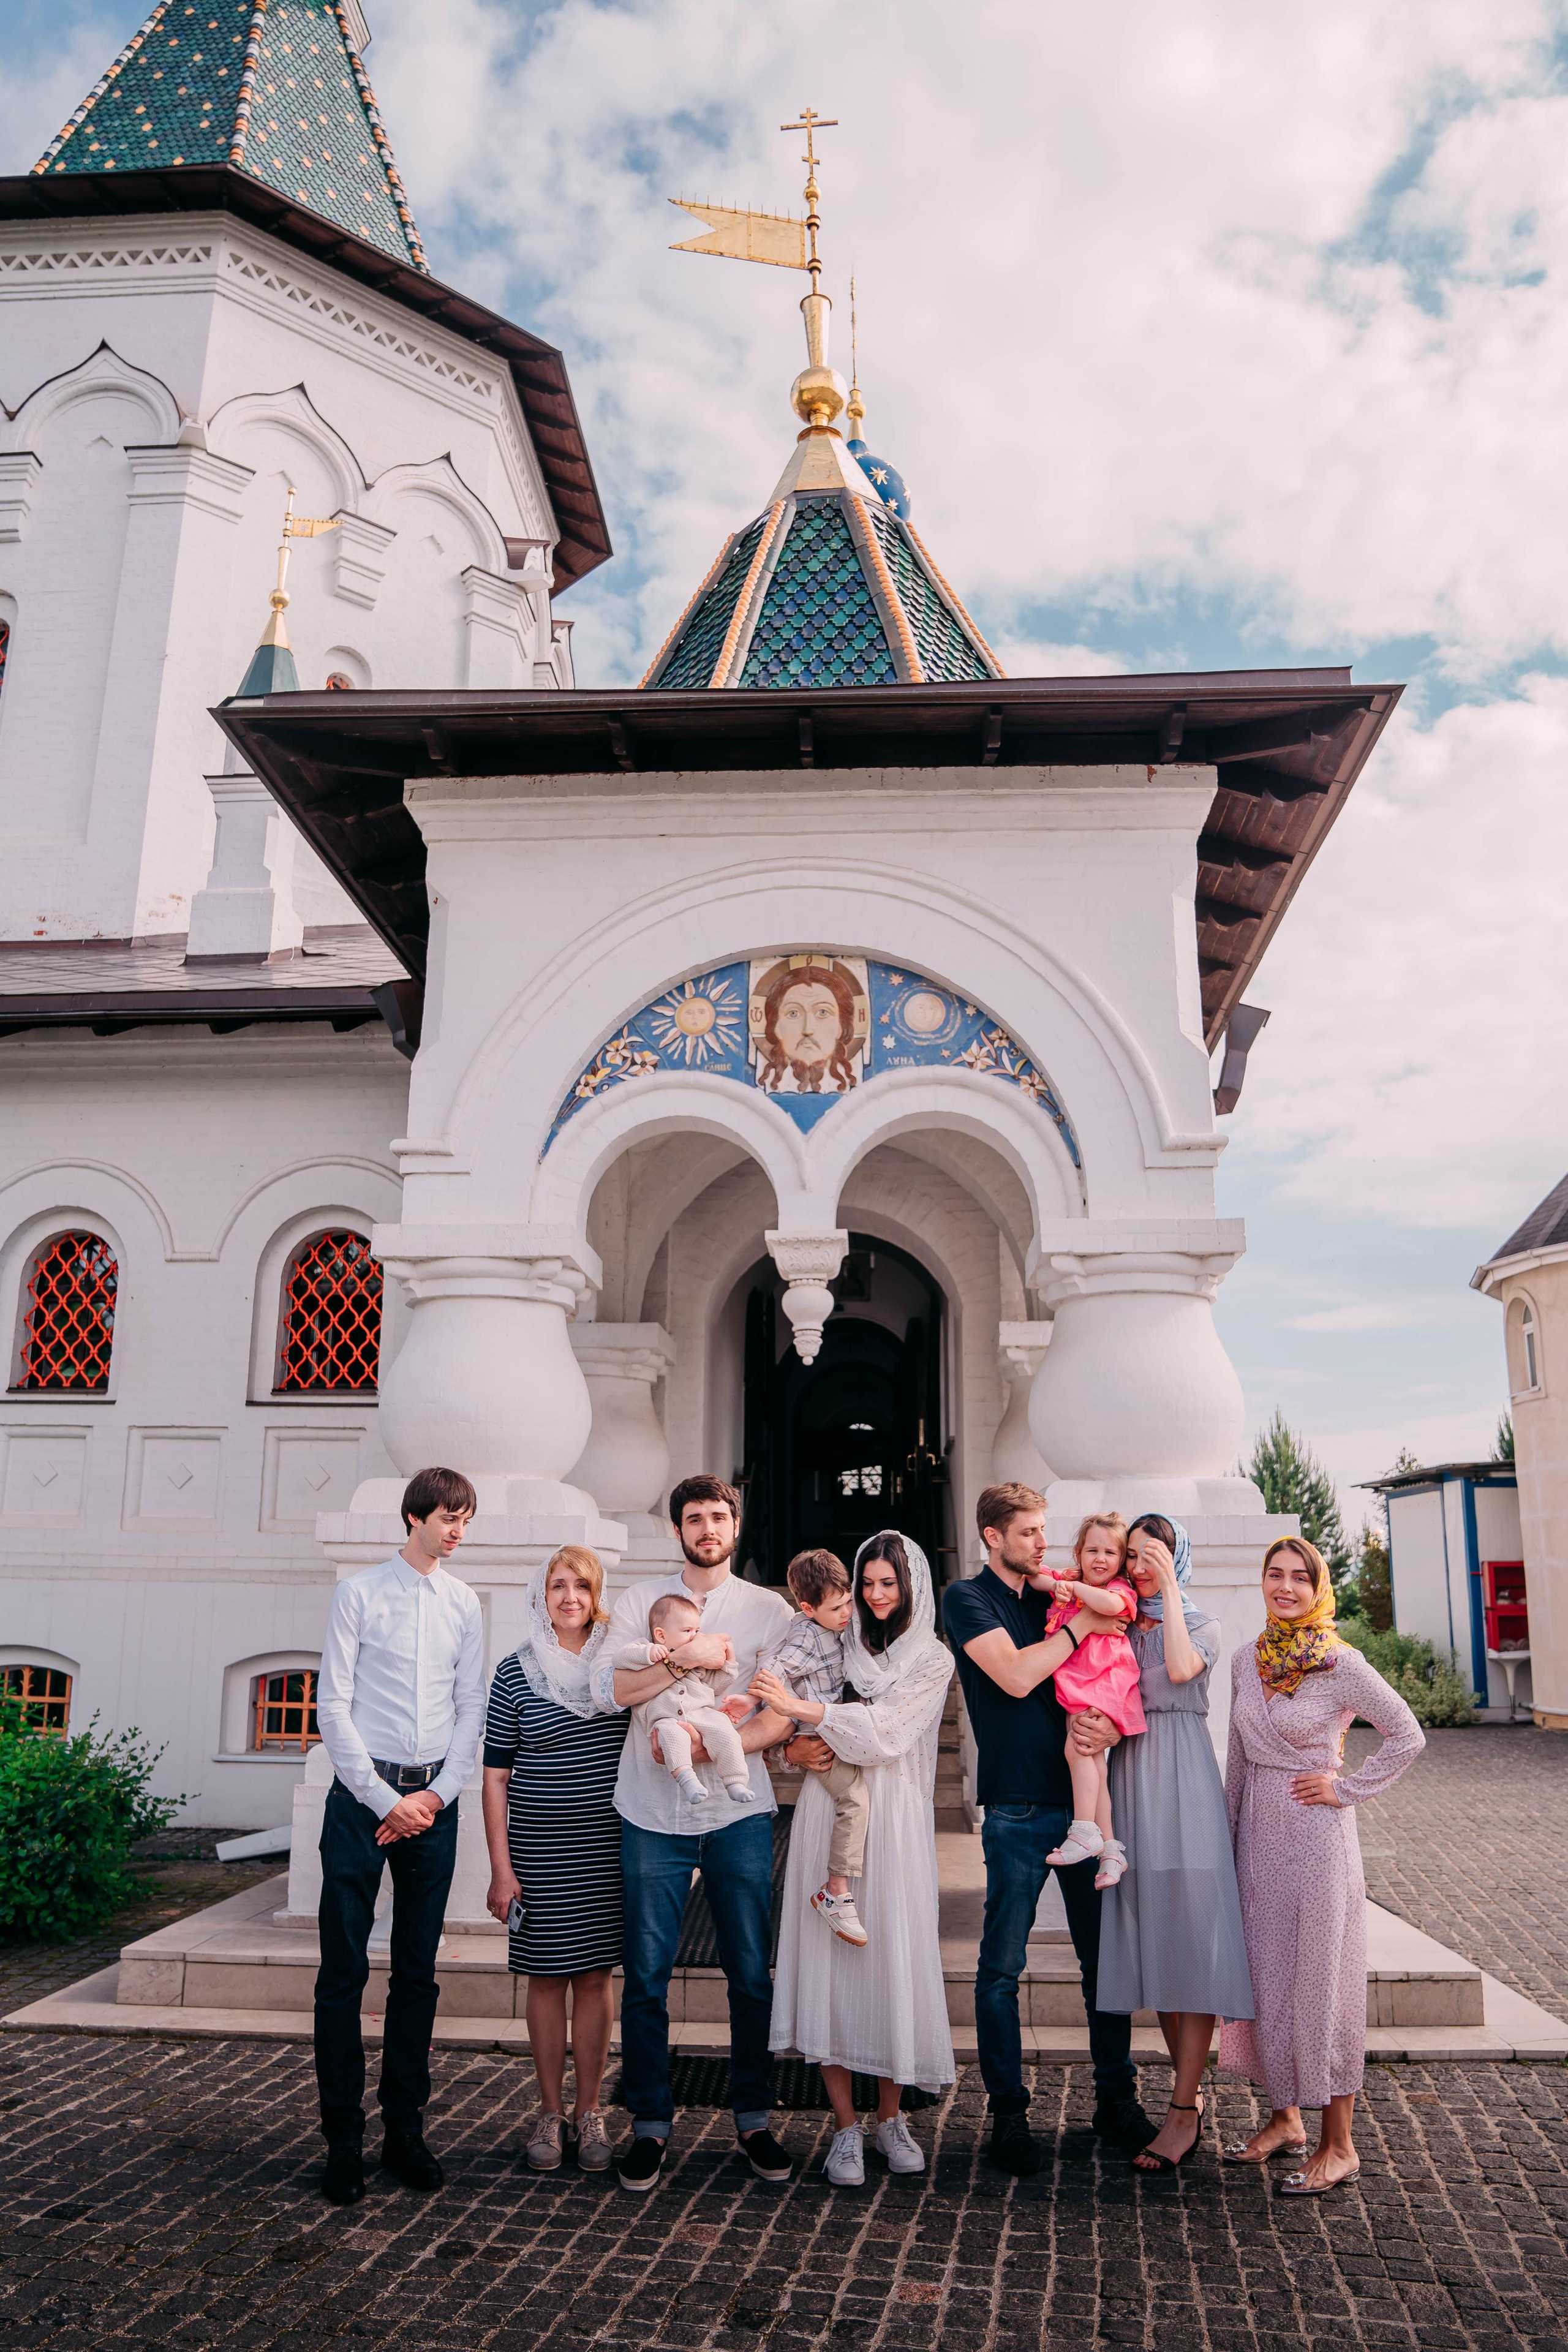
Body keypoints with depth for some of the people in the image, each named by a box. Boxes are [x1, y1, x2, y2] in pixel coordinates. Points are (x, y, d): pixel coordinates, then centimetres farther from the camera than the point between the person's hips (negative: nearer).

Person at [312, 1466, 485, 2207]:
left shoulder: (464, 1602, 8)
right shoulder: (360, 1593, -2)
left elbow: (471, 1709, 9)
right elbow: (333, 1706, -5)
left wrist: (436, 1795, -3)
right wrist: (385, 1801, -10)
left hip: (433, 1801, 3)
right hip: (363, 1793, -3)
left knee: (417, 1971, 9)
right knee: (343, 1969, 0)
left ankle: (404, 2130, 19)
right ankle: (342, 2139, 10)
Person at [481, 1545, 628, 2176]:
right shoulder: (516, 1672, -3)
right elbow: (495, 1776, -1)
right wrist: (501, 1867, -6)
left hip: (610, 1844, 1)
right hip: (539, 1848, -1)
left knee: (595, 1975, 6)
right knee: (547, 1976, 6)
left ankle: (589, 2113, 20)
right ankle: (551, 2114, 21)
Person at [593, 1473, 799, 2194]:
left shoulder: (769, 1609, 5)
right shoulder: (640, 1600, 7)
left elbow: (782, 1715, -2)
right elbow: (609, 1687, -6)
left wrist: (709, 1747, -14)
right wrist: (692, 1658, -13)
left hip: (738, 1811, 0)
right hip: (652, 1812, 0)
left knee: (752, 1973, 5)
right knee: (645, 1975, 4)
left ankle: (753, 2119, 22)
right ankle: (649, 2124, 19)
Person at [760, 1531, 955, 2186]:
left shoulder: (932, 1660, 3)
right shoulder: (837, 1646, 12)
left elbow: (886, 1730, -12)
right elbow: (798, 1733, 17)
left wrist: (796, 1705, -18)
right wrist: (800, 1753, -6)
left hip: (892, 1819, -2)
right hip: (828, 1812, 2)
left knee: (892, 1954, -1)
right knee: (830, 1957, -2)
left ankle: (890, 2117, 18)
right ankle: (845, 2127, 8)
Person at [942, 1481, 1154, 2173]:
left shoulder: (1053, 1598, 14)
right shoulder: (968, 1598, -3)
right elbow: (1015, 1675, -16)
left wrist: (1109, 1724, -8)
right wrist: (1082, 1624, -10)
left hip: (1083, 1800, 5)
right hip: (1018, 1809, -5)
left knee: (1105, 1957, 10)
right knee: (1002, 1968, 1)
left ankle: (1116, 2099, 23)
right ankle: (1008, 2112, 15)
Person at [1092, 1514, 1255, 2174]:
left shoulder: (1201, 1625, 1)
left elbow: (1181, 1669, -21)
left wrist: (1170, 1589, -15)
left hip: (1181, 1780, -5)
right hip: (1130, 1778, 5)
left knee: (1189, 1933, -5)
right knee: (1150, 1936, 8)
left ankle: (1183, 2113, 0)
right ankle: (1191, 2090, 21)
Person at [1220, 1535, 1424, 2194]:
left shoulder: (1341, 1664, -12)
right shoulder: (1246, 1661, 4)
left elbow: (1407, 1736, -4)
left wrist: (1348, 1788, -8)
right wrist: (1227, 1835, 15)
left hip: (1317, 1834, -6)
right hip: (1258, 1833, 6)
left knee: (1321, 1983, 2)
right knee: (1267, 1974, 13)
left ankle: (1338, 2145, 15)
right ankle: (1283, 2117, 30)